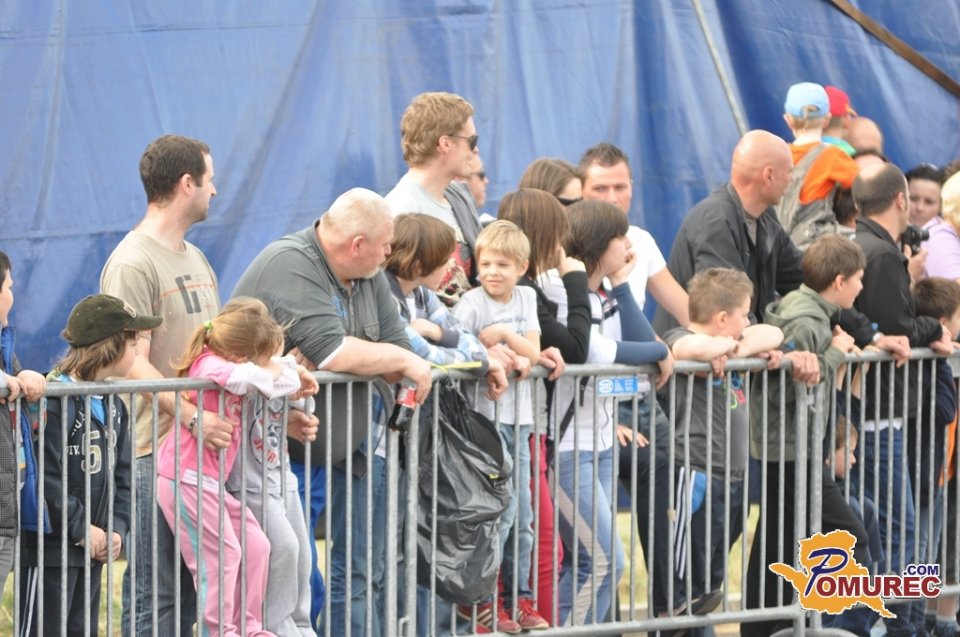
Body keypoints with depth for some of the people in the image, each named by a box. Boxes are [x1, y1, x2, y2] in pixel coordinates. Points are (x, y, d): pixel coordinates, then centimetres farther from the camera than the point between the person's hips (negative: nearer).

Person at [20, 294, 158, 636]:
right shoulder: (54, 402, -18)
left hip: (92, 545, 9)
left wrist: (116, 528, 1)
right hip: (49, 548, -9)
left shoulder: (113, 406, 12)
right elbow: (45, 479, -22)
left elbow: (121, 476, 15)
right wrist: (82, 529, -17)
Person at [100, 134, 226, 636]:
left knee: (189, 592, 10)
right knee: (155, 595, -8)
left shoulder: (195, 260, 20)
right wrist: (191, 415, -28)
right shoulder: (133, 263, -10)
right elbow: (133, 363, -18)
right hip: (155, 449, -9)